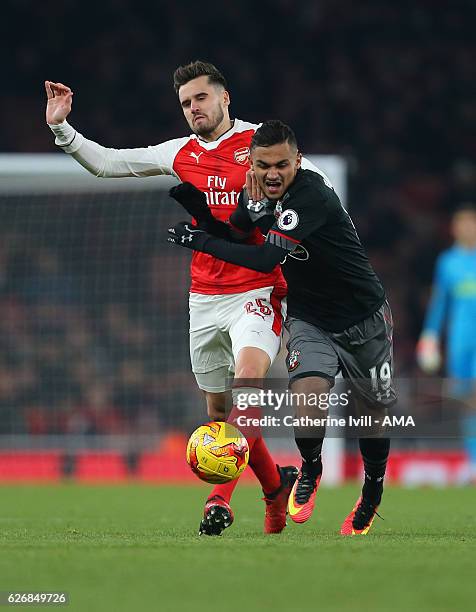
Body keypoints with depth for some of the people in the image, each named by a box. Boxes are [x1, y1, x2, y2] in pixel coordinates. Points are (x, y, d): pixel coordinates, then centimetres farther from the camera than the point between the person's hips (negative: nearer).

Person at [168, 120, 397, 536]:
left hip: (364, 319, -4)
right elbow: (234, 235, 10)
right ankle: (310, 470, 4)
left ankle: (373, 492, 39)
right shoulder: (256, 194, -6)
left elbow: (265, 259, -34)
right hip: (310, 320, 4)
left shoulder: (312, 195, -30)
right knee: (308, 391, -24)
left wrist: (202, 241, -27)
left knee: (373, 412, 12)